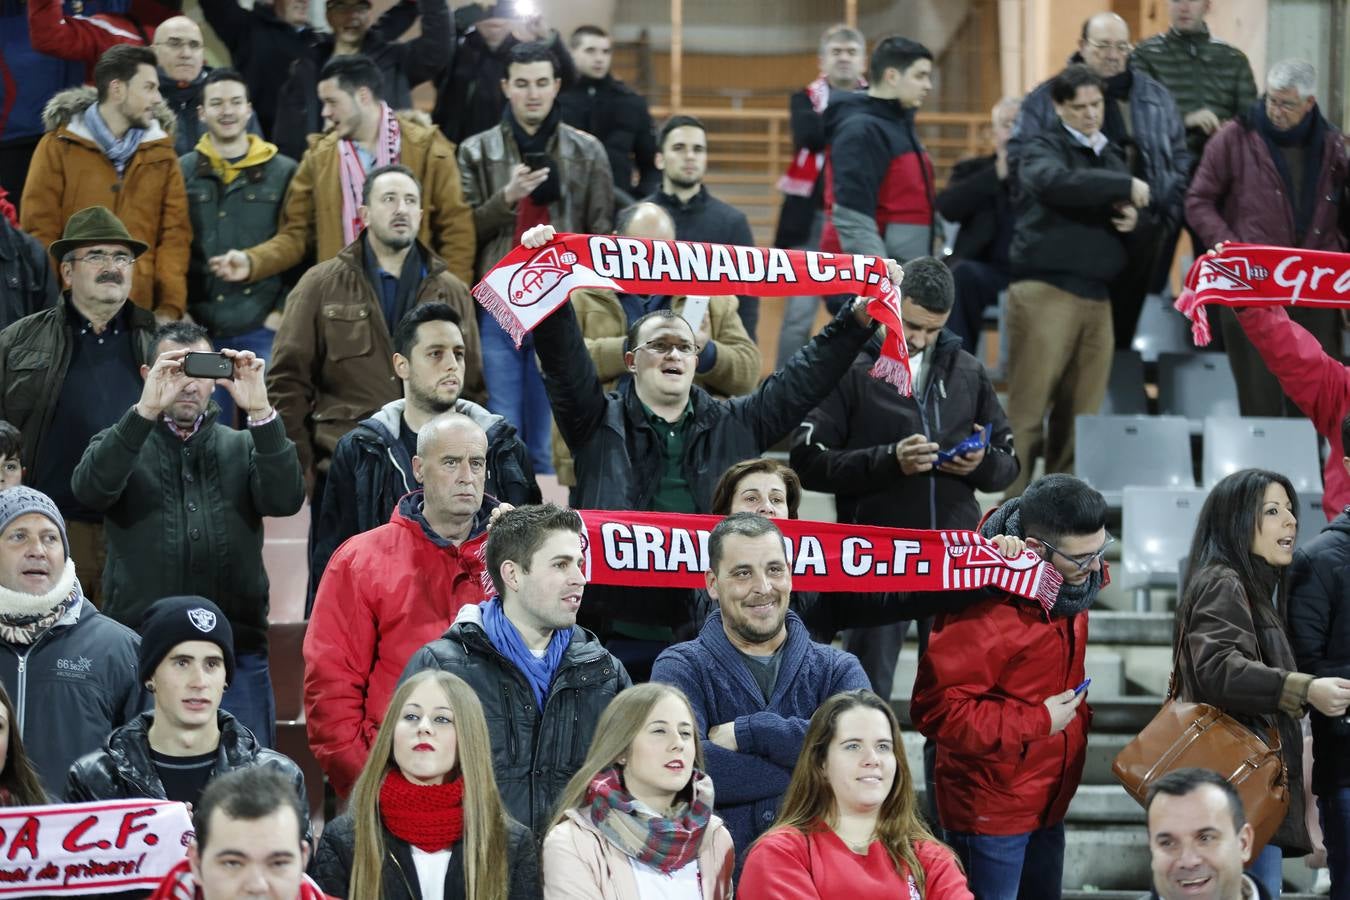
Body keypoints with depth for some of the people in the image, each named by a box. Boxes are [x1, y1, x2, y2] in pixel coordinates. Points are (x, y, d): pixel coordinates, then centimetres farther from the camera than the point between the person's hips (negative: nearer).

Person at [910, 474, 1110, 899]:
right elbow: (936, 708, -26)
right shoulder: (985, 607, -26)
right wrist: (1038, 721, -21)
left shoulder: (1070, 581, 0)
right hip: (991, 812, -8)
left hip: (1047, 805, 8)